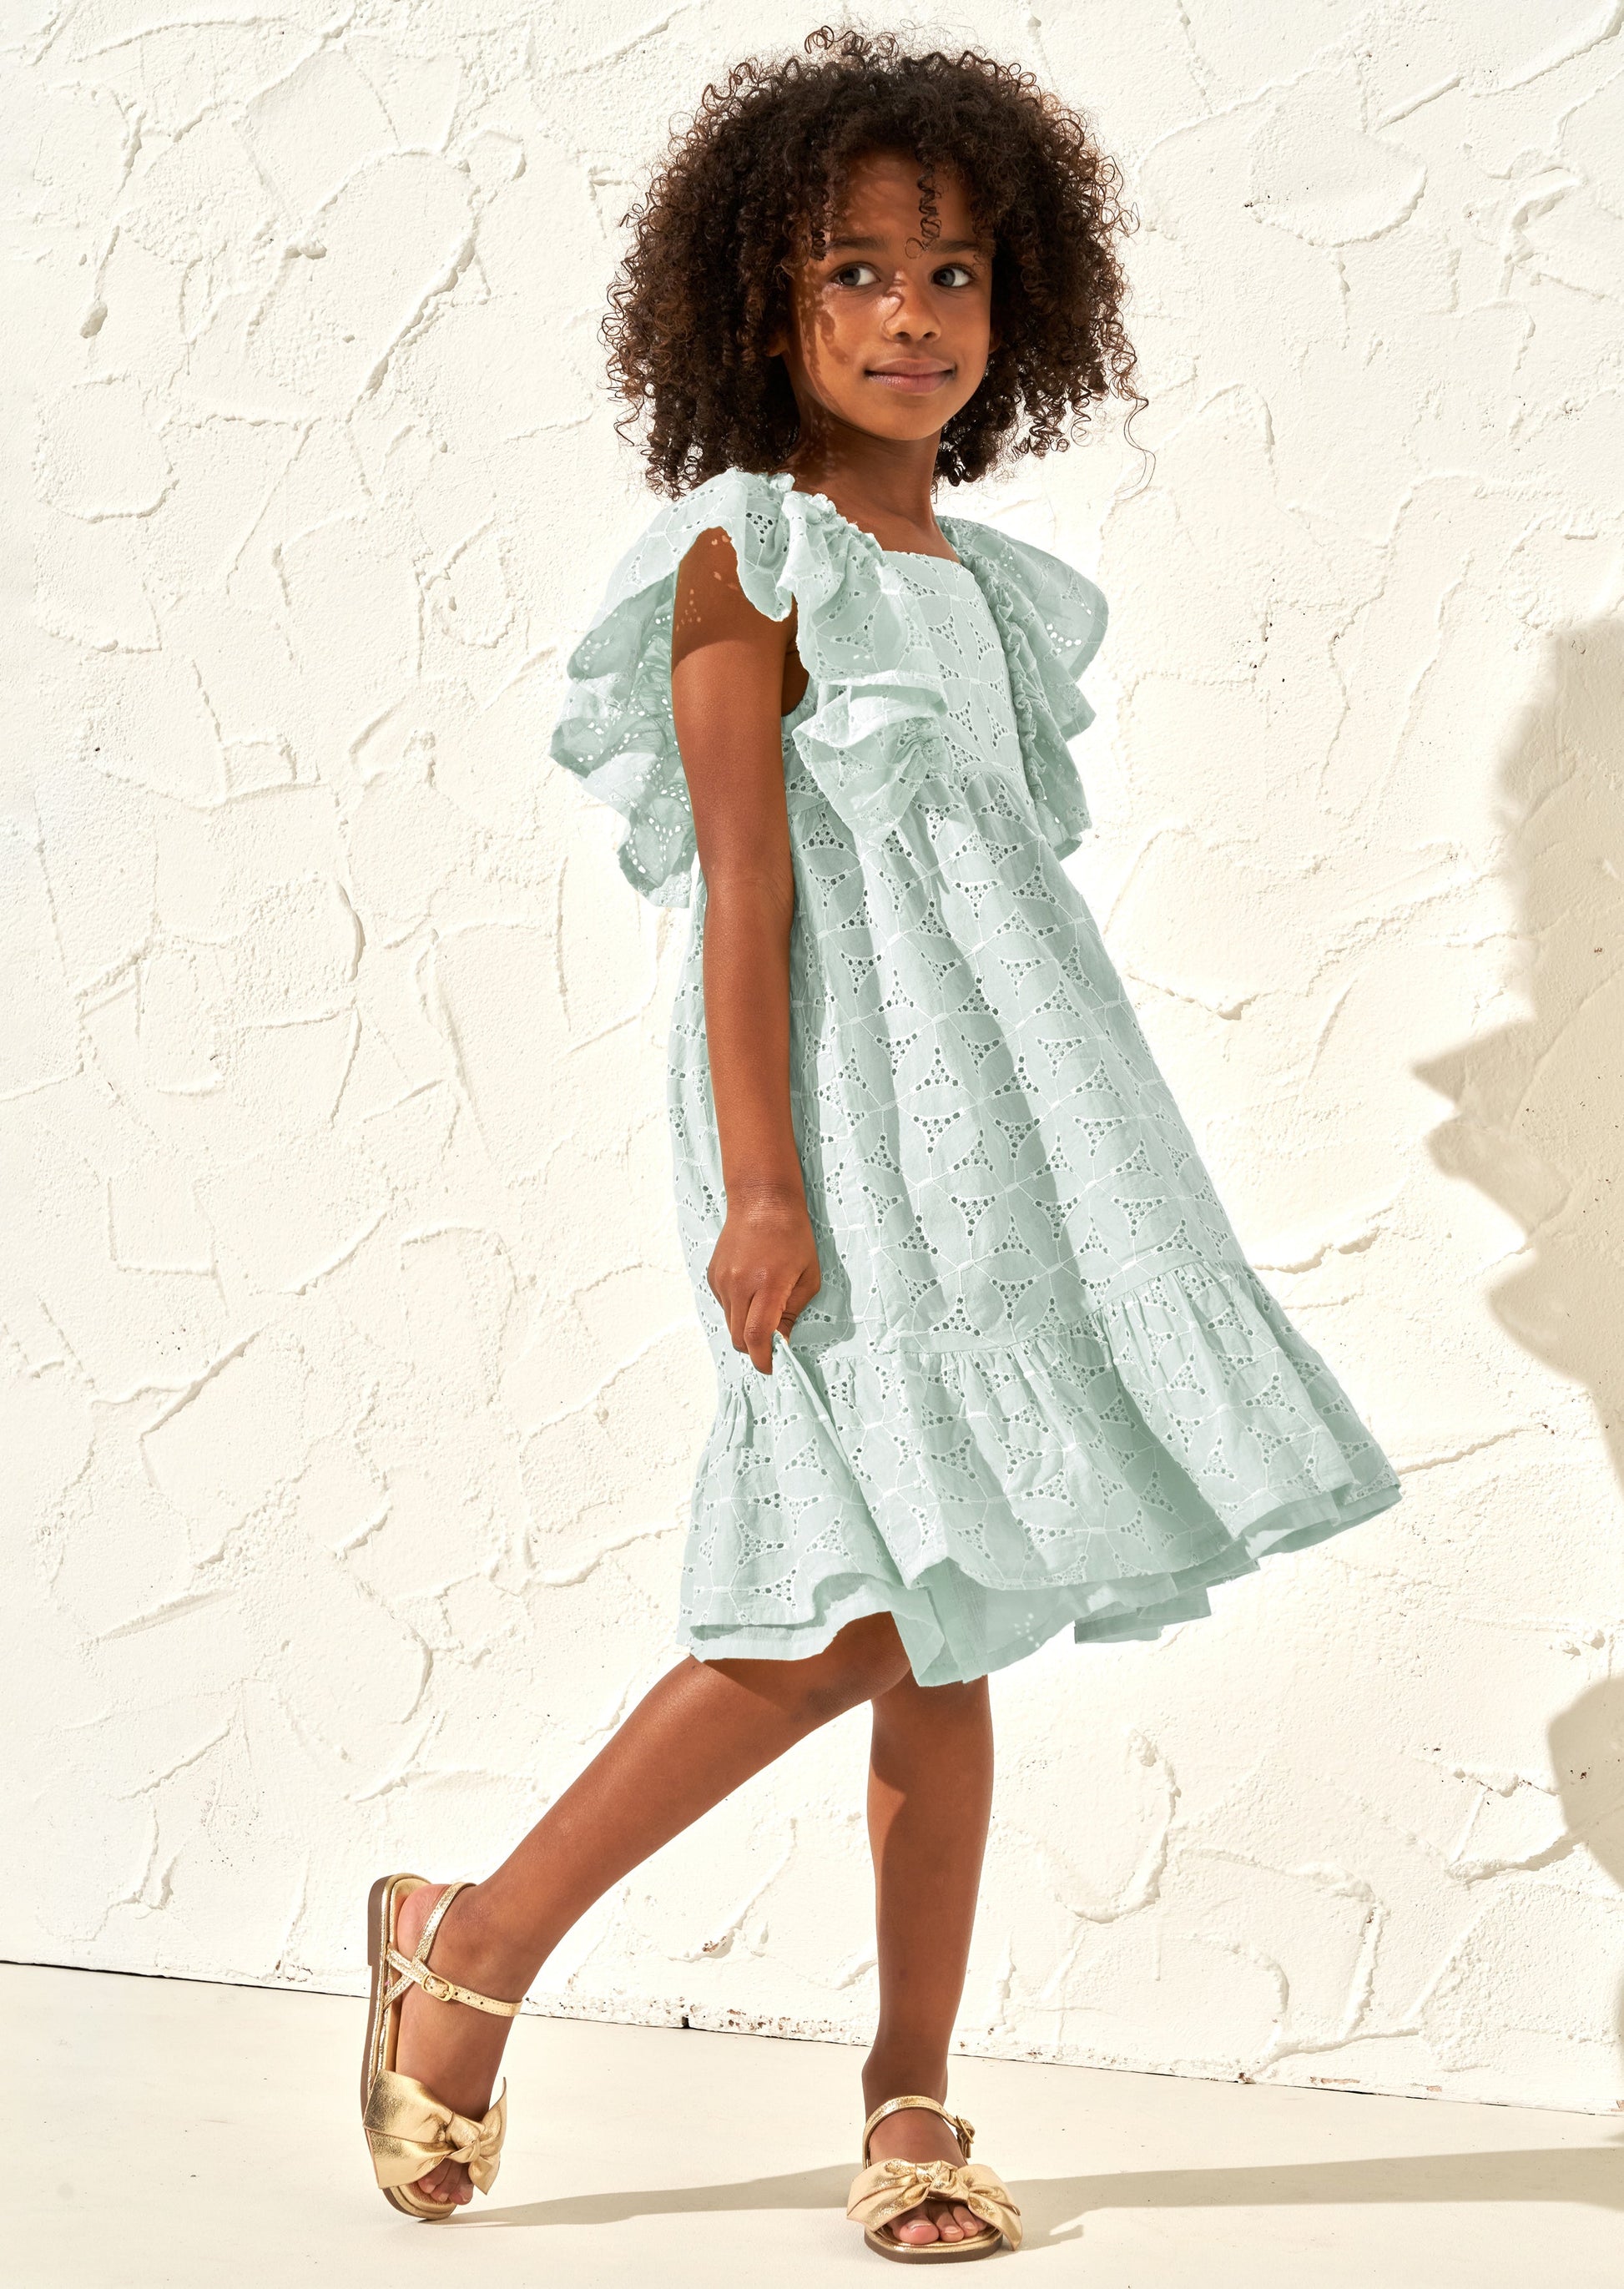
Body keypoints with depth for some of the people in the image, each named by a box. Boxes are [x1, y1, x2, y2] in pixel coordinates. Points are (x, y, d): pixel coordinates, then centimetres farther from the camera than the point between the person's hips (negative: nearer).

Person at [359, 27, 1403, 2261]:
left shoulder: (983, 577, 16)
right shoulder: (749, 553, -5)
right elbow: (746, 891, -12)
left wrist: (1061, 1165, 19)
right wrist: (762, 1187, -17)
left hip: (1000, 1128, 7)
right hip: (843, 1125, -7)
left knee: (949, 1627, 7)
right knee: (876, 1609, -12)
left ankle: (912, 2099, 15)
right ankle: (473, 1938, 3)